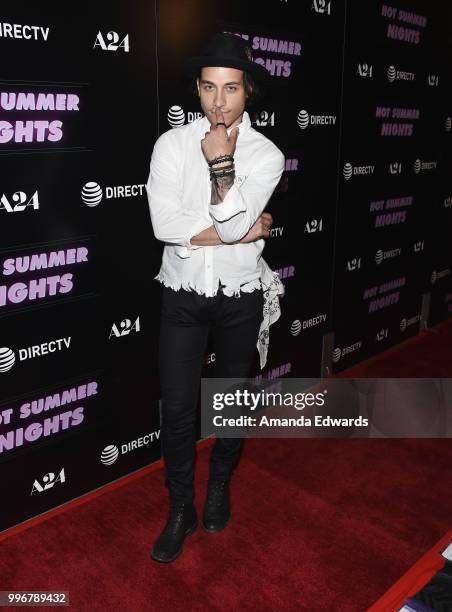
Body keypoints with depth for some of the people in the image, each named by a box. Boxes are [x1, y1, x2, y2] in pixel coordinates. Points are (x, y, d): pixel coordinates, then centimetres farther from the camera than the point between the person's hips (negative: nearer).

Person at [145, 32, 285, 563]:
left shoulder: (266, 154, -6)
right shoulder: (172, 144, -5)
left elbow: (233, 223, -19)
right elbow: (164, 224, -18)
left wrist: (221, 163, -18)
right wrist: (245, 232, -15)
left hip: (241, 298, 1)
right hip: (183, 295, 0)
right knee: (177, 408, 2)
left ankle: (219, 485, 41)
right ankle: (181, 509, 23)